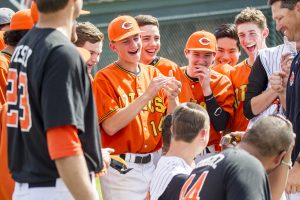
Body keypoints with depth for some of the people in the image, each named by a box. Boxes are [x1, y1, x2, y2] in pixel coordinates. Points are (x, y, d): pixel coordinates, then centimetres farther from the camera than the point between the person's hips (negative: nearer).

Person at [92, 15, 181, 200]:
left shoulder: (154, 73, 10)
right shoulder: (105, 78, -4)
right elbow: (110, 127, -17)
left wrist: (172, 98, -13)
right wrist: (146, 96, -21)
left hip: (155, 164, 5)